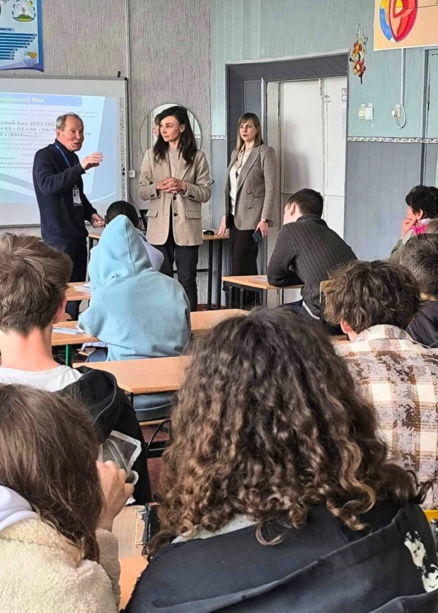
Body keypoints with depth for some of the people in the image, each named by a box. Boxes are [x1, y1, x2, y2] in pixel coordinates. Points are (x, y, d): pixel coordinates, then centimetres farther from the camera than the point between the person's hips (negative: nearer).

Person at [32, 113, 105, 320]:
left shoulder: (72, 158, 15)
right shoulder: (45, 156, -9)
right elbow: (48, 185, -29)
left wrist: (90, 213, 9)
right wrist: (80, 167, -38)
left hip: (77, 234, 8)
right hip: (58, 236, -8)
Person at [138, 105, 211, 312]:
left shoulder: (197, 157, 2)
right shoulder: (152, 155, 7)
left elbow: (205, 193, 0)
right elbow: (141, 191, 5)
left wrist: (183, 186, -16)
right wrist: (158, 187, -15)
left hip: (186, 226, -2)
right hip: (160, 226, 2)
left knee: (187, 281, 1)